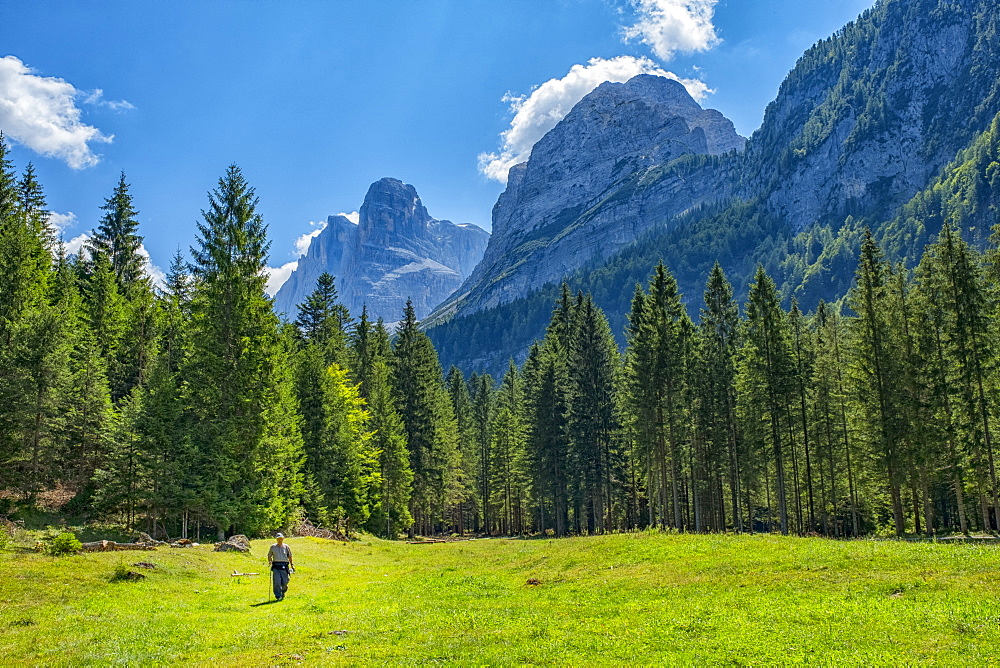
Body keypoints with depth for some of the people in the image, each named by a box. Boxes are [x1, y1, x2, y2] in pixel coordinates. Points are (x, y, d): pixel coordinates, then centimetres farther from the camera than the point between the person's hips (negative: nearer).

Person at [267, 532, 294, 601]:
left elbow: (290, 556, 15)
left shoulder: (286, 547, 9)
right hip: (276, 566, -1)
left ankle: (283, 592, 27)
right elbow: (269, 555, 16)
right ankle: (278, 596, -3)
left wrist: (291, 565, 9)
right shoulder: (273, 547, 8)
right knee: (277, 582, -10)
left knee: (285, 582, -2)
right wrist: (270, 561, -3)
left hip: (284, 566, 1)